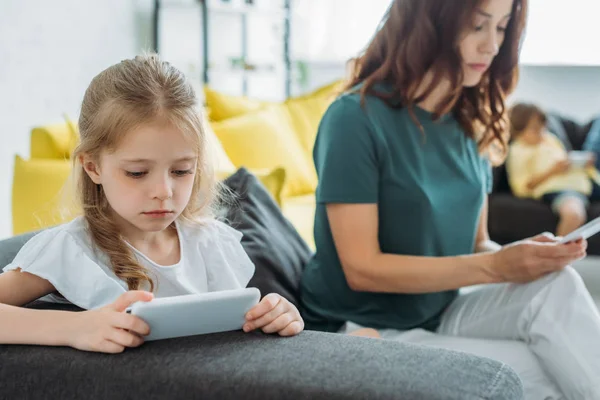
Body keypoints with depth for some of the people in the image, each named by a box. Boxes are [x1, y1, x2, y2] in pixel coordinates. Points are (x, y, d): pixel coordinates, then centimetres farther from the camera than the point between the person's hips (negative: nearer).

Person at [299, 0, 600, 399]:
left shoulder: (470, 124, 4)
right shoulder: (356, 118, -18)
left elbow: (475, 245, 7)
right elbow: (362, 269, -21)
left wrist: (523, 254, -16)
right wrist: (495, 267, -26)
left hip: (439, 315, 6)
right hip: (363, 331, -6)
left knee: (555, 285, -21)